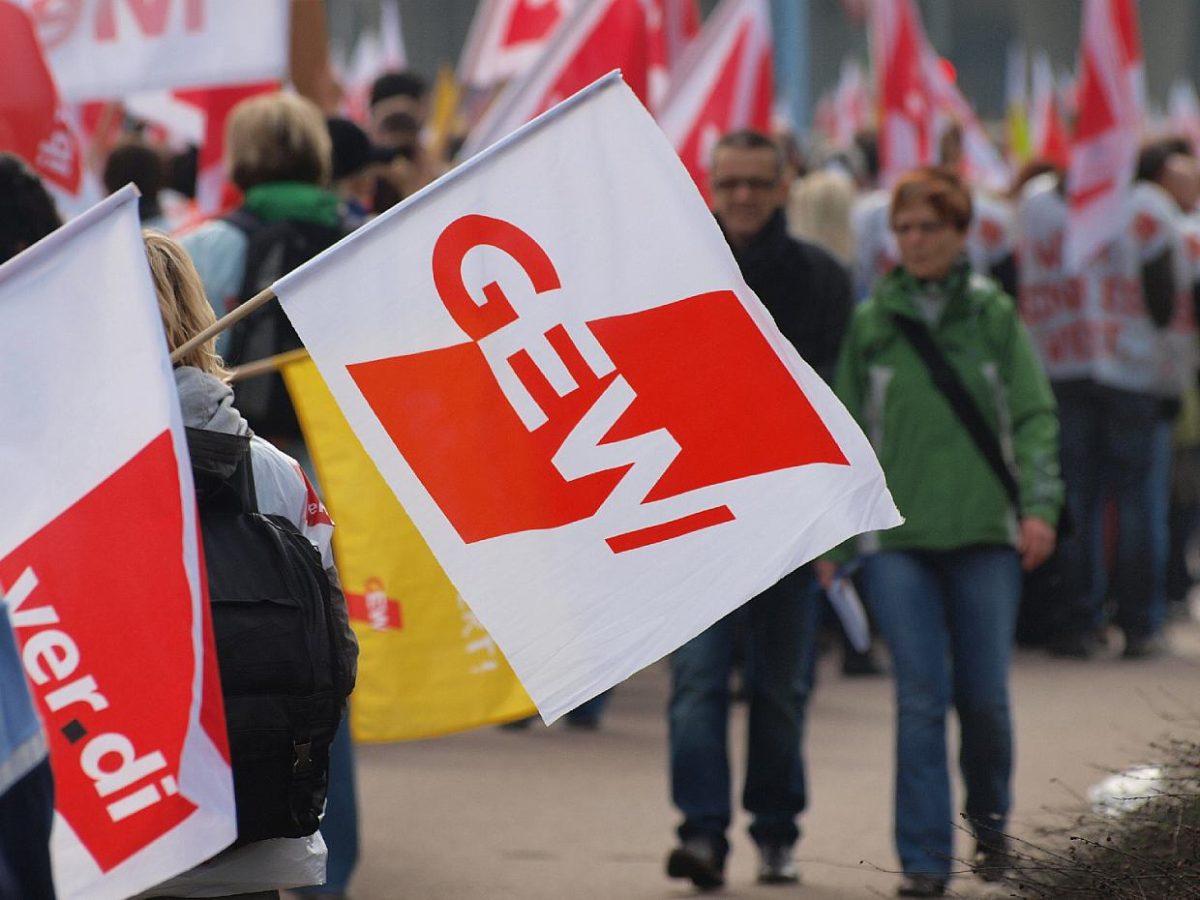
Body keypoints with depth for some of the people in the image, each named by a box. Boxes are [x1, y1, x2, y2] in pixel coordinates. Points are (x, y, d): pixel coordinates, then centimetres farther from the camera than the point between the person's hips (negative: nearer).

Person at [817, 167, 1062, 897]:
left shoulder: (995, 315, 6)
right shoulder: (869, 323, 6)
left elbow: (1035, 416, 4)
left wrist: (1039, 505, -9)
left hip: (985, 533, 0)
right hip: (897, 536, 0)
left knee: (984, 696, 2)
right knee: (921, 698, -7)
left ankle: (989, 818, 29)